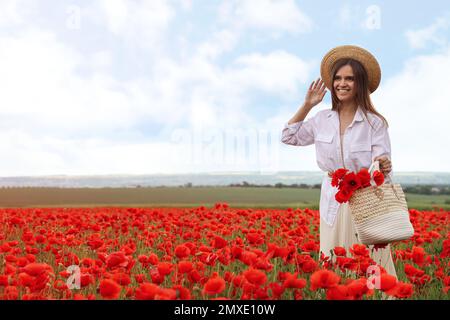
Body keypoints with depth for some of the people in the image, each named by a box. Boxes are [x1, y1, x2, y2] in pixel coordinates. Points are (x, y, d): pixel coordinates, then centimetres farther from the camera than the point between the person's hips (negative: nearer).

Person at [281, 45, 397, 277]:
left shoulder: (375, 123, -8)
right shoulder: (323, 119, 5)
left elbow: (382, 169, -10)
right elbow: (288, 137, 15)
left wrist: (384, 168, -35)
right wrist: (307, 105, 6)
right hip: (332, 204, 4)